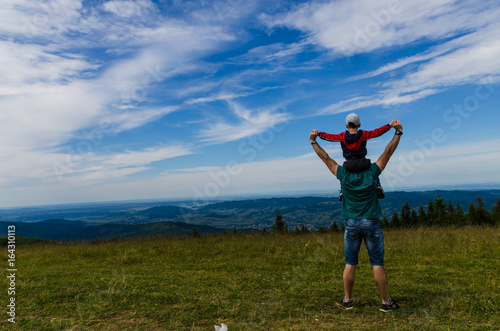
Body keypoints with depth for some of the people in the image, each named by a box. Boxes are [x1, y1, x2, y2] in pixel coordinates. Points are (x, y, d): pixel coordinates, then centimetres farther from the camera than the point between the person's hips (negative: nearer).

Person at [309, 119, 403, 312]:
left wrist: (313, 142, 13)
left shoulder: (344, 175, -3)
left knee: (350, 263, 8)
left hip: (351, 224, 1)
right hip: (371, 223, -1)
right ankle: (386, 302, 15)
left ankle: (347, 300, 16)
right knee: (377, 264, 5)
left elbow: (326, 158, 5)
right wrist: (398, 132, 5)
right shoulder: (371, 173, -5)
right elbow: (388, 152, 0)